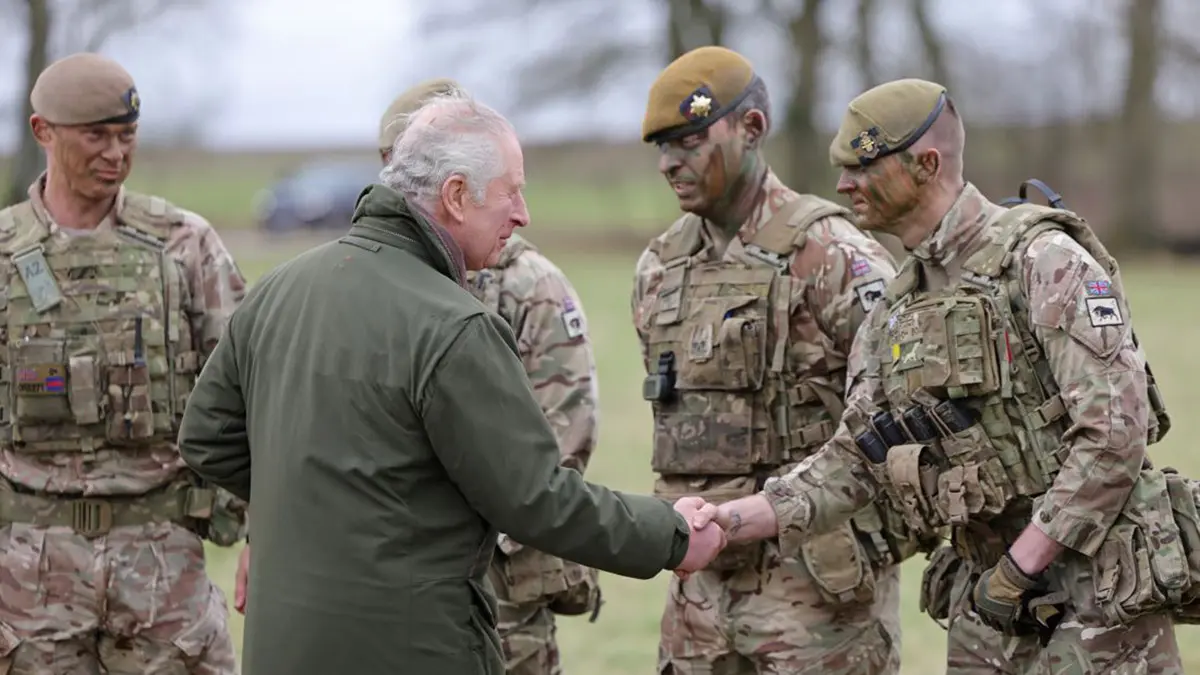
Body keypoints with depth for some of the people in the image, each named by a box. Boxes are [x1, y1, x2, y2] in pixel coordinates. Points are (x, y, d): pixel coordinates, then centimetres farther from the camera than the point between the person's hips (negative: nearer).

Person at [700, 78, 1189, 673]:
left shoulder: (1043, 261, -13)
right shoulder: (893, 314, 11)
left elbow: (1115, 431, -19)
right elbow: (850, 462, 9)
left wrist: (1018, 568, -18)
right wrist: (726, 523, -5)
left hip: (1097, 598, -7)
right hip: (988, 604, 7)